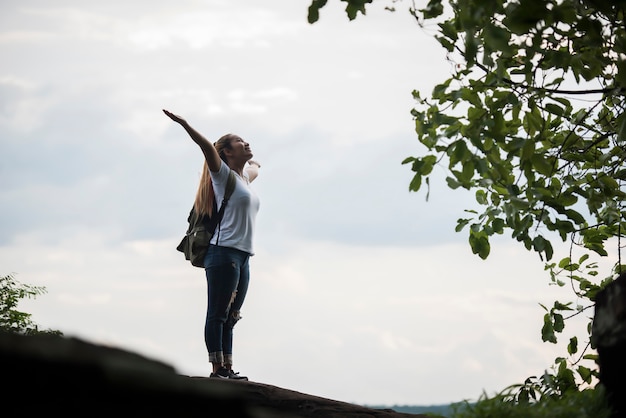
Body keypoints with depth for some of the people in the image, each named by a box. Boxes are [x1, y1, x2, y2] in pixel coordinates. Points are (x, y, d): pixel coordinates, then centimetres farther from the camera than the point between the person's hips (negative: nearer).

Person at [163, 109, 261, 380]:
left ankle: (228, 369, 9)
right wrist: (185, 126, -30)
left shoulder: (244, 175, 20)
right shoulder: (223, 174, -2)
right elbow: (207, 147, -19)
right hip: (224, 253, -8)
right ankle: (217, 370, -11)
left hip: (243, 256, 8)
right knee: (218, 314, -8)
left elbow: (254, 166, 47)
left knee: (230, 317, 8)